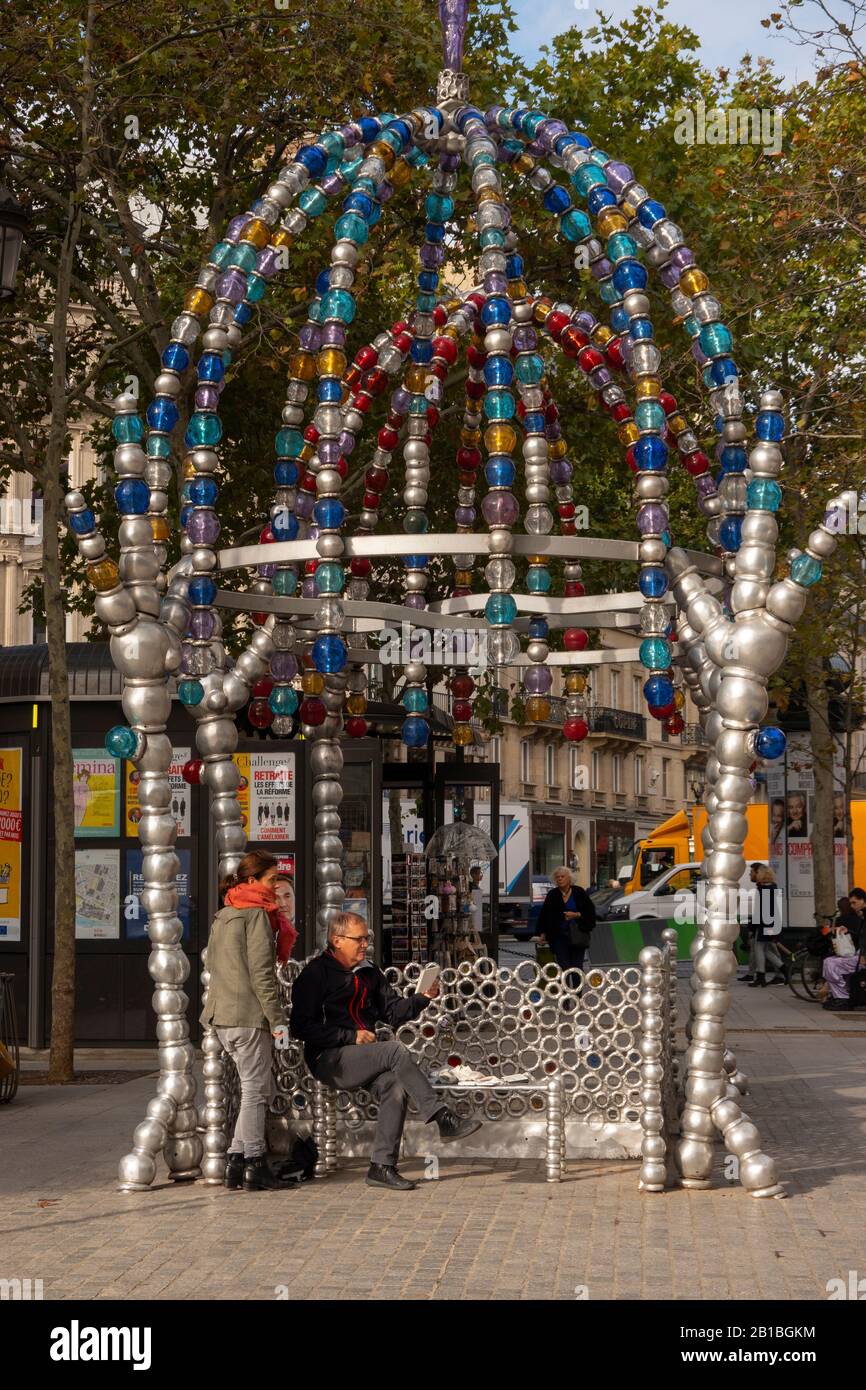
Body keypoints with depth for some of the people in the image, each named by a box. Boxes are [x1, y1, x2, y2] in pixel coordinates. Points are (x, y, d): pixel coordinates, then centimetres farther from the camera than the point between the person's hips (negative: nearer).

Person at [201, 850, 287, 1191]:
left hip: (222, 1015, 9)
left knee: (252, 1088, 14)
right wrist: (277, 1020, -13)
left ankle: (237, 1161, 12)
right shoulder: (256, 914, -10)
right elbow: (261, 973, -15)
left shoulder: (222, 917, 18)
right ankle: (252, 1165, -1)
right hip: (249, 1016, -9)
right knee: (255, 1091, -3)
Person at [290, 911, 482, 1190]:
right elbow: (301, 1027, -12)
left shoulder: (368, 972, 17)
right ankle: (444, 1120, -25)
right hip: (329, 1060, -7)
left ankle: (382, 1167, -22)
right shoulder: (315, 974, -5)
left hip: (363, 1058, 7)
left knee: (396, 1087, -24)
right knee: (396, 1050, -27)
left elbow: (393, 1011, 17)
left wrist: (423, 998, -1)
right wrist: (351, 1036, -16)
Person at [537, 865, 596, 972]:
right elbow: (543, 916, 10)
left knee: (577, 967, -1)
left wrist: (576, 915, -12)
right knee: (563, 967, -5)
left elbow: (590, 911, 2)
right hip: (559, 936, 1)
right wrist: (542, 933, 5)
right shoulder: (552, 895, 6)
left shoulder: (579, 893, 2)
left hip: (577, 936, -1)